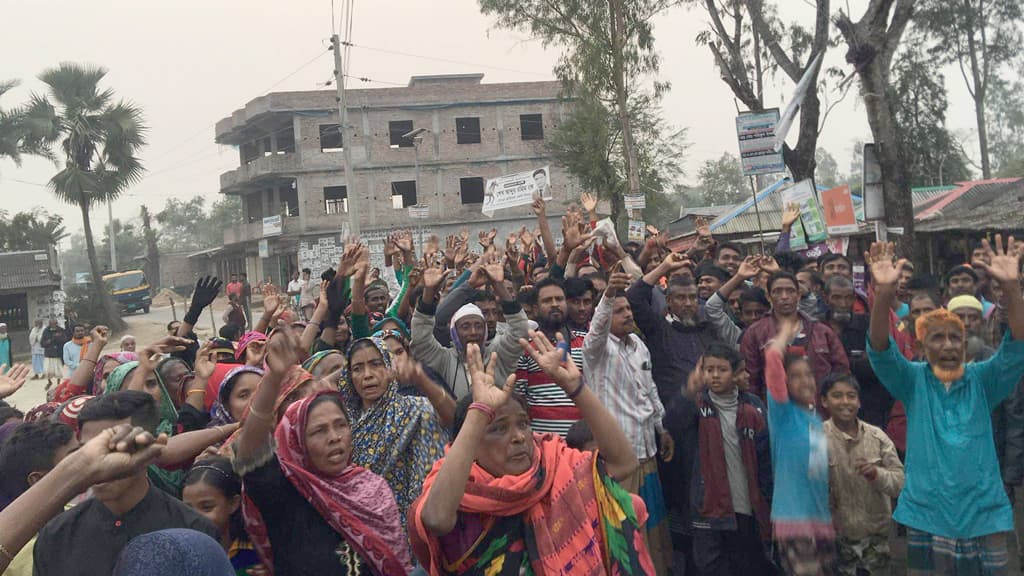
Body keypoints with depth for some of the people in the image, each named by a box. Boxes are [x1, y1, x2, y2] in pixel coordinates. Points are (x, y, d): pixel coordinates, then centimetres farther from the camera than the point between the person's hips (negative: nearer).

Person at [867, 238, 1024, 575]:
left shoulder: (982, 380, 4)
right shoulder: (913, 381, 2)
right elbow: (880, 350, -14)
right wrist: (884, 294, -31)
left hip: (984, 515, 1)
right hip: (927, 516, -1)